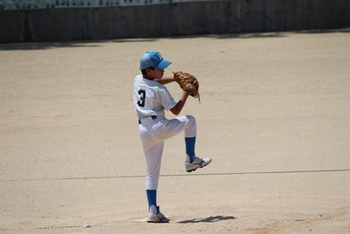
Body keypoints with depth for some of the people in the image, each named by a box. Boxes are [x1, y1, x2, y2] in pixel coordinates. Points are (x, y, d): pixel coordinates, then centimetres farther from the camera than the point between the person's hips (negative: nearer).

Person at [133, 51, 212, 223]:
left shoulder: (138, 80, 9)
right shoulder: (159, 90, -10)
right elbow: (175, 110, -4)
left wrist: (175, 78, 23)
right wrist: (186, 91, 5)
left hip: (143, 130, 7)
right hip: (158, 127, -7)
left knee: (152, 172, 11)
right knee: (189, 121, 15)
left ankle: (153, 211, 4)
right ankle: (191, 160, 13)